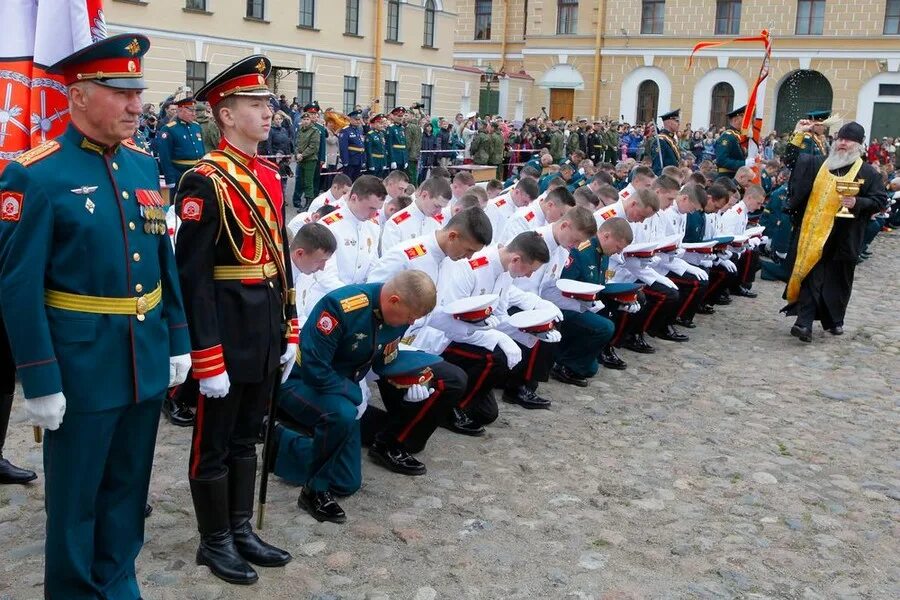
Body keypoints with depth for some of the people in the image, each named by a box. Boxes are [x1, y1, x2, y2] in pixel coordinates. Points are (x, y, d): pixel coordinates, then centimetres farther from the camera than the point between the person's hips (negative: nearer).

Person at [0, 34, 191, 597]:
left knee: (128, 486, 19)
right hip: (81, 367, -6)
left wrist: (177, 341, 10)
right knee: (75, 496, 12)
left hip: (147, 361, 6)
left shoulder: (145, 164, 6)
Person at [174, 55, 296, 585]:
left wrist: (289, 331, 13)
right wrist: (208, 359, -21)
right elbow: (192, 275, -19)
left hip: (266, 330, 8)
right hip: (226, 332, -8)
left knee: (247, 435, 19)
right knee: (215, 444, 9)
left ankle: (242, 530, 33)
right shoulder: (205, 182, -16)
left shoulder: (270, 175, 9)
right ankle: (215, 542, 25)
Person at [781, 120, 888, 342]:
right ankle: (805, 322, -6)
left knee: (837, 279, 10)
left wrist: (857, 202, -17)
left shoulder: (867, 172, 1)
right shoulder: (818, 163, 10)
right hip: (813, 232, 2)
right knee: (810, 276, -4)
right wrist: (798, 135, 7)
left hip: (843, 238, -1)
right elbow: (791, 160, 17)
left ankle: (835, 320, 27)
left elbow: (881, 200, 0)